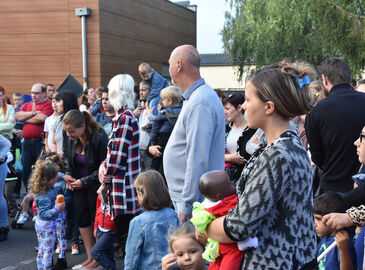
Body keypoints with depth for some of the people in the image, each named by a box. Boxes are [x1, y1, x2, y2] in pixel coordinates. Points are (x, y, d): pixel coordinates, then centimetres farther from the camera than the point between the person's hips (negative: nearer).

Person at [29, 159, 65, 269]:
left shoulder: (44, 187, -5)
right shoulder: (45, 196, -32)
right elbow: (43, 214, -33)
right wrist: (57, 209, -33)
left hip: (39, 224, 9)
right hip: (47, 227, -9)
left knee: (41, 250, 21)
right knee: (48, 251, 6)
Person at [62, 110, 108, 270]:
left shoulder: (99, 138, -25)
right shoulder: (69, 138, -8)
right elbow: (66, 156, 14)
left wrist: (84, 181, -19)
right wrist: (68, 174, -1)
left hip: (96, 185, -6)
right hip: (79, 184, 6)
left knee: (97, 219, 2)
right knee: (81, 217, 6)